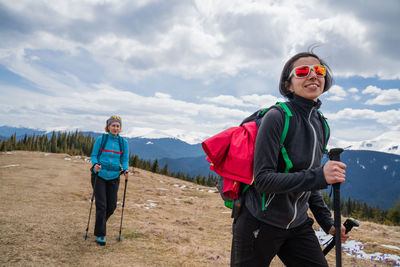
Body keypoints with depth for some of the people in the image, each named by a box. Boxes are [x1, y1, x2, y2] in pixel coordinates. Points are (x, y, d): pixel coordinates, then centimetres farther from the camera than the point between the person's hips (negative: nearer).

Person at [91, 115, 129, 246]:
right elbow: (93, 156, 1)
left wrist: (126, 170, -15)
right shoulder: (101, 139, -3)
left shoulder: (123, 142, 2)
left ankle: (100, 224, 37)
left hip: (113, 177, 3)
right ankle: (100, 234, 8)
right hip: (99, 175, -2)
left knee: (112, 206, 6)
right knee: (101, 205, -5)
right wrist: (95, 164, -20)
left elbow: (125, 159, 5)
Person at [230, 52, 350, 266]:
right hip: (260, 224, -6)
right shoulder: (277, 117, -17)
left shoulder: (322, 126, 5)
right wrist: (319, 176, -29)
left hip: (298, 225, 6)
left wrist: (327, 222, 12)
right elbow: (263, 180, -22)